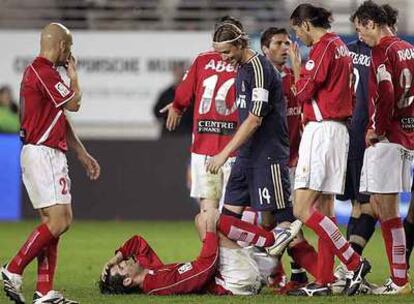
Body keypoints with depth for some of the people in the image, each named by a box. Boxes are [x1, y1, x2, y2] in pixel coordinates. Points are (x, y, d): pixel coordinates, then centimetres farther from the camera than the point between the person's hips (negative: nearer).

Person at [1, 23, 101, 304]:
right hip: (43, 153, -11)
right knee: (58, 221, -14)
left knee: (53, 223, 7)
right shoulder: (44, 73, -15)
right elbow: (74, 103, -7)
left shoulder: (40, 71, 19)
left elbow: (62, 120, 23)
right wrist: (73, 75, 10)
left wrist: (82, 154, 25)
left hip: (50, 155, 11)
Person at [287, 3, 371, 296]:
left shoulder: (324, 47, -11)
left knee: (303, 209, -12)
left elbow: (304, 91, -12)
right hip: (339, 129, 10)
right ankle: (323, 282, 7)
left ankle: (354, 262, -17)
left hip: (321, 128, -10)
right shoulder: (341, 46, 17)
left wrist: (296, 67, 3)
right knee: (321, 210, 9)